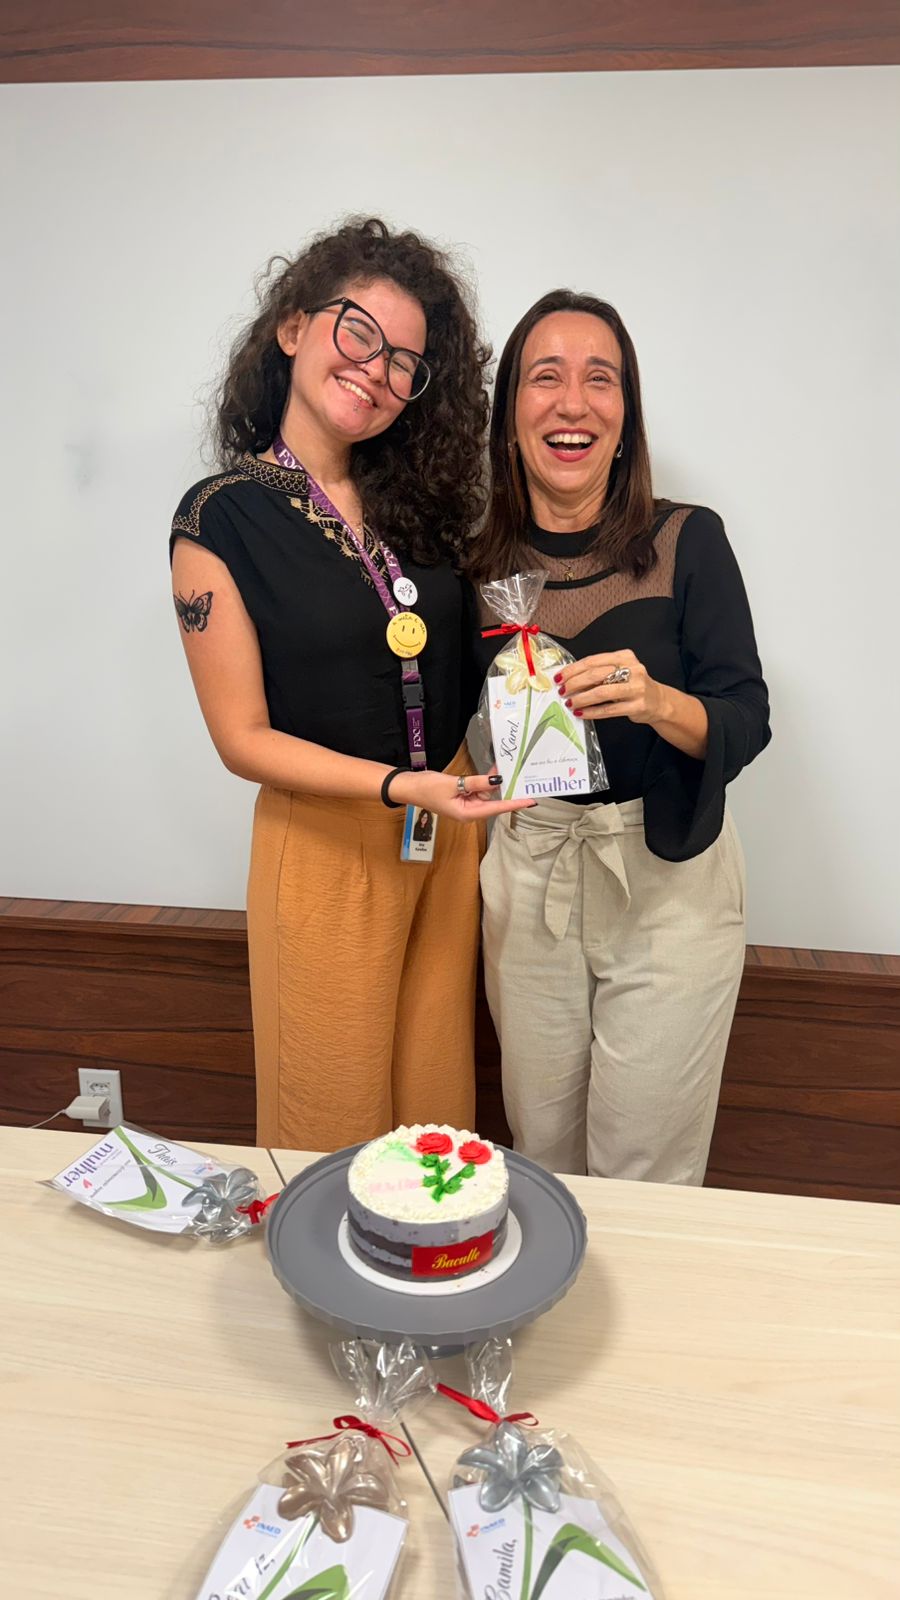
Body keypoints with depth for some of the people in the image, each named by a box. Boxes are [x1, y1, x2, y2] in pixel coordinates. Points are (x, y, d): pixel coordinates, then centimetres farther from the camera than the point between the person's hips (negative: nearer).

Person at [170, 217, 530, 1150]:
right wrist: (402, 786, -22)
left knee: (438, 1096, 20)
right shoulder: (220, 520, -11)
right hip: (326, 845, -4)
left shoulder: (417, 498, 3)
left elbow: (460, 662, 7)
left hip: (451, 832, 5)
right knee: (336, 1116, 15)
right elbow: (243, 738, -12)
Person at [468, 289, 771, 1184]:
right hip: (524, 872, 3)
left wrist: (657, 701, -28)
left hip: (668, 876, -2)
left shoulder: (688, 542, -8)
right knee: (539, 1146, 19)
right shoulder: (476, 558, -1)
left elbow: (747, 723, -10)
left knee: (645, 1166, 10)